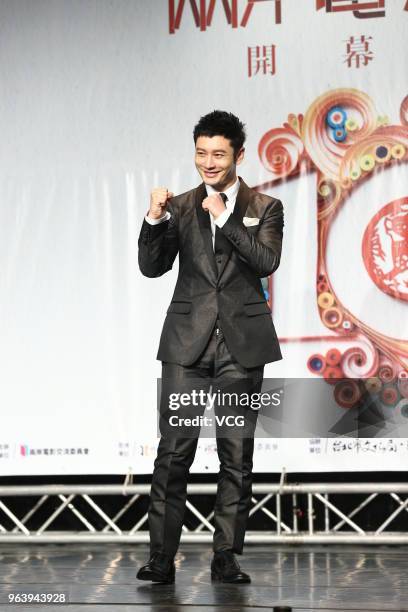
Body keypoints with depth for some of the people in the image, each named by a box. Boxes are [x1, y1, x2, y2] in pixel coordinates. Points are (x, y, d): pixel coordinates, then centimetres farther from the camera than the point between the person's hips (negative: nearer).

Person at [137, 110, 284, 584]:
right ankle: (161, 557, -1)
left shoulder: (265, 208, 5)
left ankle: (226, 557, 10)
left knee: (236, 455, 3)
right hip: (188, 343, 1)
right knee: (173, 451, -5)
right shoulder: (181, 207, 9)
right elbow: (151, 267, 3)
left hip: (242, 345, 0)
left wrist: (225, 218, -16)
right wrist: (155, 219, -12)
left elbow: (267, 262, -10)